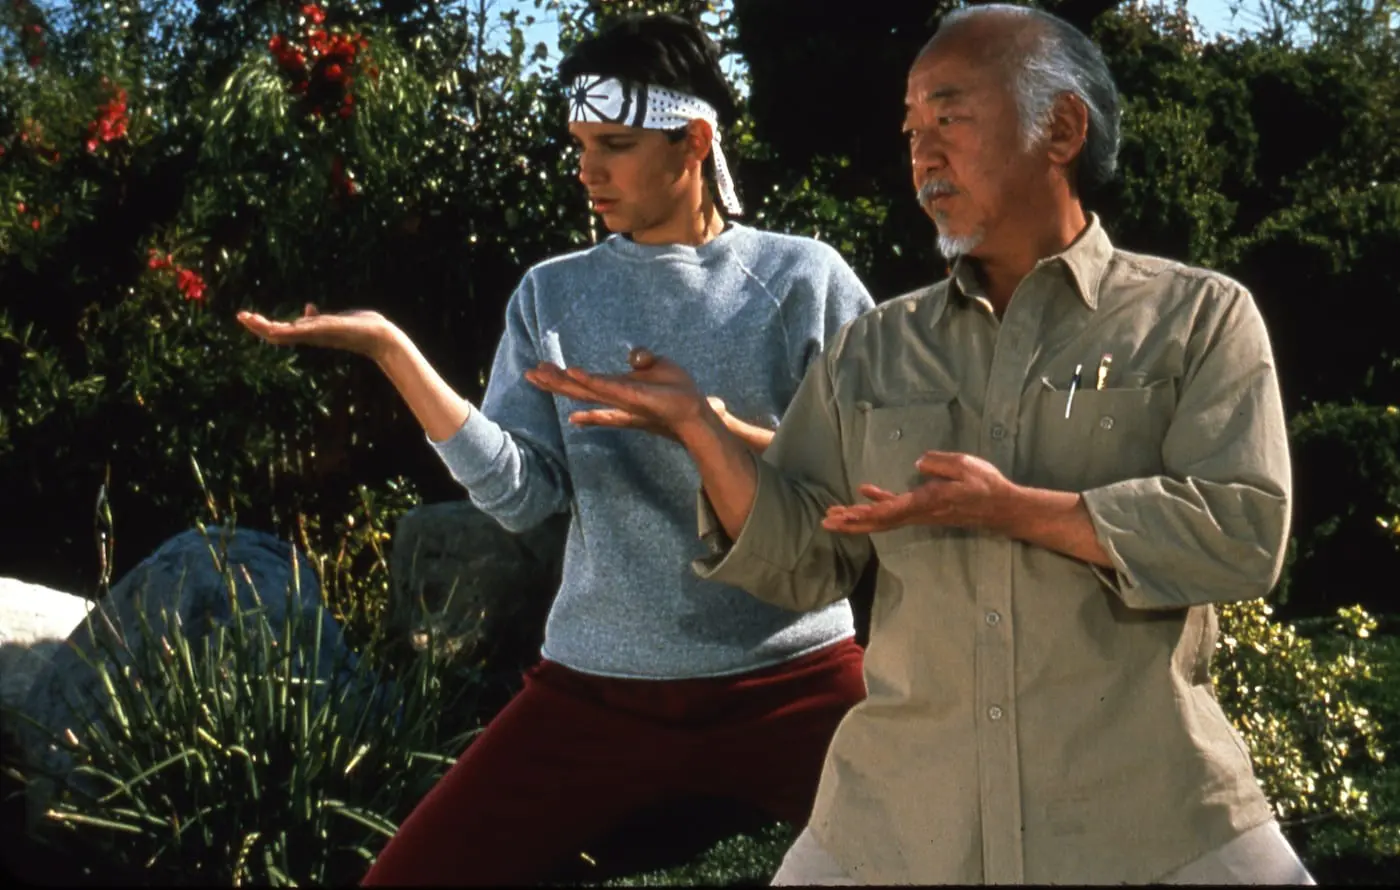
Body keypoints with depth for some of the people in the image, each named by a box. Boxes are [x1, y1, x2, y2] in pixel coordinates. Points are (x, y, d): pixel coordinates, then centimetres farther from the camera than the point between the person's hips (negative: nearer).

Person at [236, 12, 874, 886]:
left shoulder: (802, 278, -1)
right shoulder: (555, 294, 6)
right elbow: (520, 492, -4)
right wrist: (391, 349, -14)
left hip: (791, 679, -2)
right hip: (598, 688, 2)